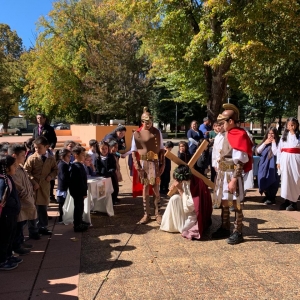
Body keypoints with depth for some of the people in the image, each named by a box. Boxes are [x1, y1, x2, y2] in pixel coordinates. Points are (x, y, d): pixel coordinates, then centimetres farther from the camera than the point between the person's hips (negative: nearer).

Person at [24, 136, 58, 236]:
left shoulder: (51, 158, 3)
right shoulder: (32, 158, -8)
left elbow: (55, 169, 15)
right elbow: (26, 172, -9)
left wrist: (51, 176, -5)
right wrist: (33, 182, -17)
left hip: (45, 186, 4)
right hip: (34, 186, -3)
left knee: (43, 206, 12)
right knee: (34, 207, 2)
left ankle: (42, 226, 24)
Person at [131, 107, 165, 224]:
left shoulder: (157, 132, 2)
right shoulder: (137, 133, 0)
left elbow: (161, 149, 6)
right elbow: (134, 151, 3)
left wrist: (162, 163, 0)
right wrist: (136, 164, -7)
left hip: (154, 163, 0)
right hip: (143, 163, 0)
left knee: (156, 189, 0)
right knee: (145, 188, 8)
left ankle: (158, 214, 14)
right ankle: (146, 214, 18)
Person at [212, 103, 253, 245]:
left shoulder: (239, 136, -16)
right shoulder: (228, 134, 10)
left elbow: (239, 162, -20)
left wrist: (234, 180, -23)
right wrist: (221, 173, 17)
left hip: (232, 174, -9)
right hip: (223, 173, 9)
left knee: (236, 204, 2)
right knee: (224, 202, 16)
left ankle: (238, 232, 14)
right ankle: (225, 228, 29)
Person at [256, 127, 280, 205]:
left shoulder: (278, 143, -6)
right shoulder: (264, 141, 11)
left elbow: (276, 153, -19)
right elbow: (258, 151, 4)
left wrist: (273, 142, -14)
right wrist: (265, 143, -5)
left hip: (272, 165, -6)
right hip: (264, 165, 6)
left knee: (271, 181, -5)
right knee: (264, 180, 9)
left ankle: (271, 198, 7)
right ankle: (267, 196, 25)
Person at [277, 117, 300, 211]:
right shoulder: (284, 136, 10)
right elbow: (279, 149, 9)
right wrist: (278, 161, 5)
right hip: (285, 160, 3)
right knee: (285, 180, 7)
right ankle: (287, 200, 16)